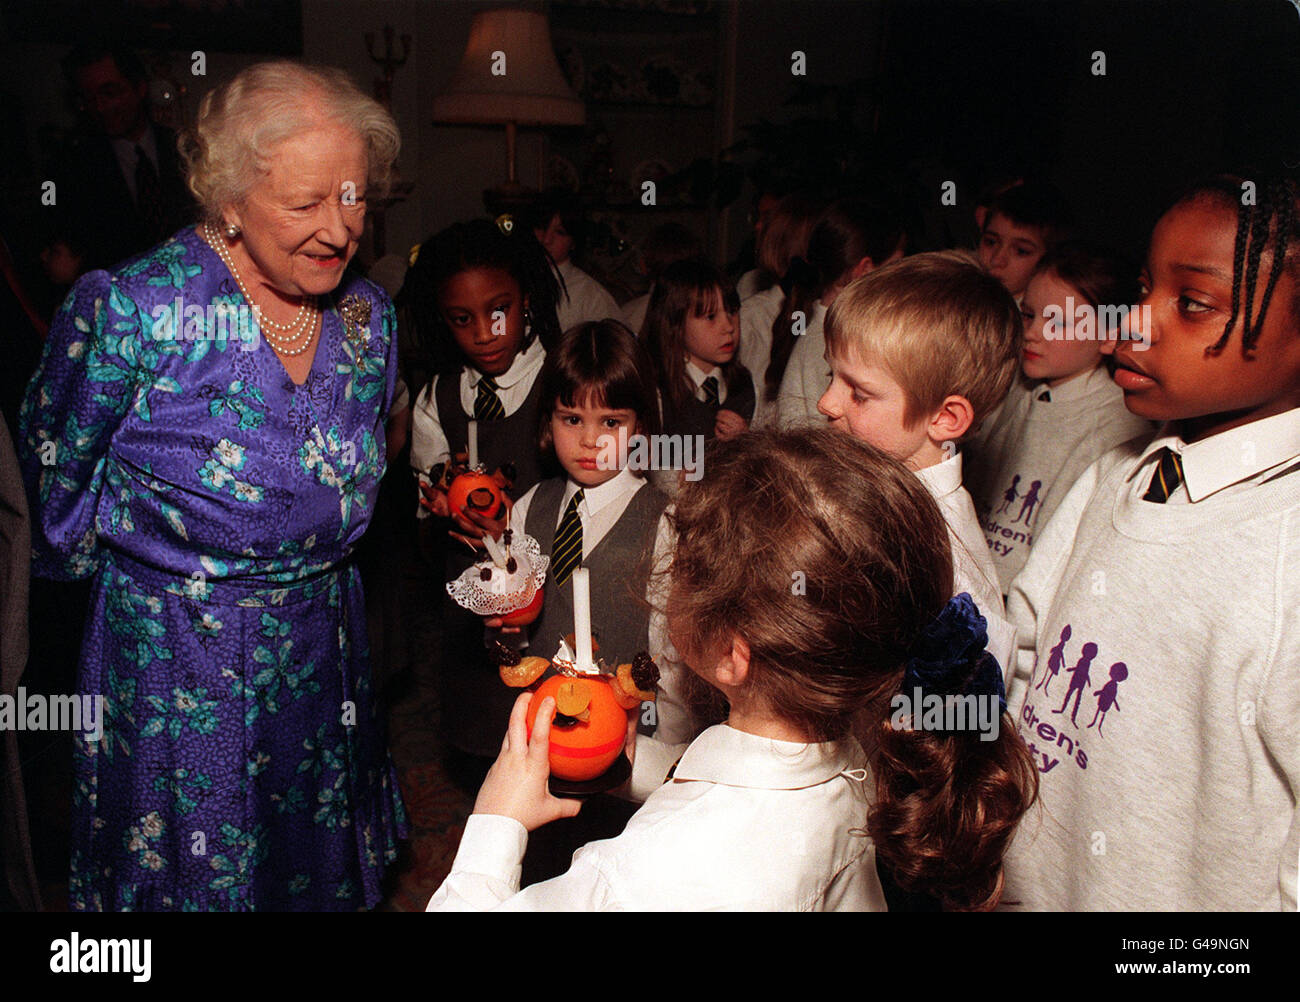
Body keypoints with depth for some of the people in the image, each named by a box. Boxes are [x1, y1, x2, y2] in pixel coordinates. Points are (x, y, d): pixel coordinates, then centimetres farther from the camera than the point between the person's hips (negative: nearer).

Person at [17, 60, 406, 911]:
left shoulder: (370, 315, -3)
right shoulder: (133, 310, -19)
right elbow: (57, 468, -3)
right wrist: (172, 588, 6)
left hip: (322, 652, 4)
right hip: (174, 661, -4)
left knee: (323, 871, 21)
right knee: (188, 876, 16)